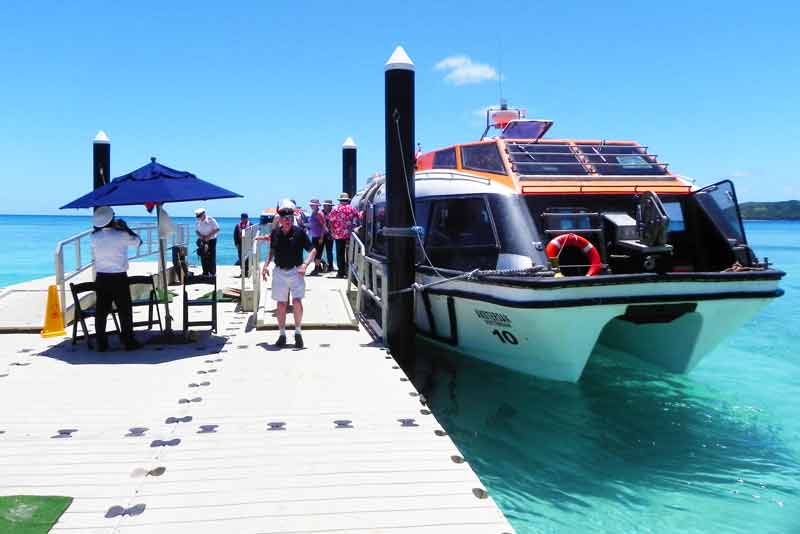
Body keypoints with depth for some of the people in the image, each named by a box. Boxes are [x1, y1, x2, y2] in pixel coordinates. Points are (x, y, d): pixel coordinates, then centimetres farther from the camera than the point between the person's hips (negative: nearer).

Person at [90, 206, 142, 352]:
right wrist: (125, 227, 13)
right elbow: (137, 241, 5)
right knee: (125, 311, 5)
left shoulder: (94, 237, 0)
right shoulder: (121, 235, -12)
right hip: (119, 278, -4)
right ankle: (128, 342, 9)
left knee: (101, 311, 8)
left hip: (101, 278, 4)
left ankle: (101, 343, 12)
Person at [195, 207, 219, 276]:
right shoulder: (198, 222, 3)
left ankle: (212, 273, 3)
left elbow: (217, 229, -12)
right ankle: (205, 272, 9)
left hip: (211, 240, -4)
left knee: (211, 257, -4)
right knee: (203, 257, 2)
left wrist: (209, 236, -19)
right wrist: (200, 235, -10)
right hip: (202, 241, 4)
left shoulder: (211, 220, -11)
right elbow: (197, 230, 11)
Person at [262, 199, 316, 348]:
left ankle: (298, 332, 3)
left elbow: (313, 251, -5)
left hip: (296, 271, -3)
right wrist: (266, 265, 7)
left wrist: (305, 264, -20)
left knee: (297, 301, -16)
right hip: (279, 272, 3)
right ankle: (282, 334, 21)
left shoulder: (299, 232, -8)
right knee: (281, 304, 8)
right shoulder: (275, 233, 3)